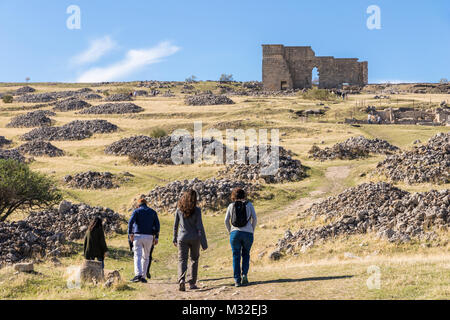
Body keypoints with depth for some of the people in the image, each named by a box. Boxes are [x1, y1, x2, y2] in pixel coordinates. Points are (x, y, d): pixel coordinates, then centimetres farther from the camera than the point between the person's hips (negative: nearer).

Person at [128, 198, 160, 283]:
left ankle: (138, 274, -23)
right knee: (146, 257, 13)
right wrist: (156, 237, 7)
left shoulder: (136, 211, 4)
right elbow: (157, 225, 5)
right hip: (149, 237, 2)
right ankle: (143, 276, 10)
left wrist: (130, 234, -7)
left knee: (137, 256, -5)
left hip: (138, 236, -2)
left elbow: (131, 222, -11)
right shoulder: (153, 212, 12)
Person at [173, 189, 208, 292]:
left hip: (182, 238, 1)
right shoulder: (196, 210, -8)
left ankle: (181, 280, -24)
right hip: (194, 238, -1)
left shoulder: (179, 209, -1)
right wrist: (204, 243, -5)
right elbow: (200, 227, -9)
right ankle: (192, 283, 16)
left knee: (182, 260, 0)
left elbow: (175, 225, 6)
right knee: (194, 259, 16)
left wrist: (175, 239, 18)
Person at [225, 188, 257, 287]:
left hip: (235, 233, 0)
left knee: (236, 256, 6)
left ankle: (237, 280, 0)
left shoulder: (231, 205, 8)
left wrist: (230, 231, 14)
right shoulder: (249, 204, 7)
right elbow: (254, 218, 0)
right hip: (248, 233, 0)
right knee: (246, 254, 17)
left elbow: (226, 220, 2)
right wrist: (252, 230, 11)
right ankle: (244, 274, -1)